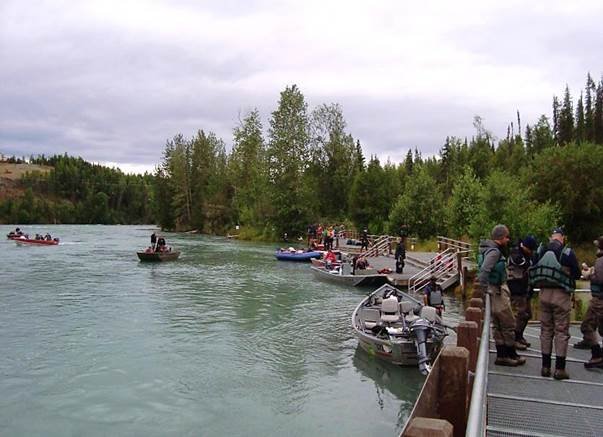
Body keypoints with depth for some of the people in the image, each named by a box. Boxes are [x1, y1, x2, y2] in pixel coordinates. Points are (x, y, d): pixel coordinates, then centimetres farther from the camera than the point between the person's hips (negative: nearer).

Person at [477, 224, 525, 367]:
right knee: (509, 324, 1)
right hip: (498, 291, -10)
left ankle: (502, 355, 22)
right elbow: (484, 270, -28)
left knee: (498, 325, 14)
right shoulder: (494, 251, -17)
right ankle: (511, 355, 11)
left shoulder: (493, 250, 15)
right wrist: (484, 288, -24)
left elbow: (484, 268, 21)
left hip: (498, 290, 10)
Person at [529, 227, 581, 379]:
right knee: (561, 331, 4)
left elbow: (533, 273, 8)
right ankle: (560, 368, 7)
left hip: (544, 294, 4)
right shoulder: (567, 252, -10)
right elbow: (577, 274, -3)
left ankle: (545, 366, 17)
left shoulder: (540, 252, 3)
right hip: (561, 294, -4)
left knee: (546, 330, 12)